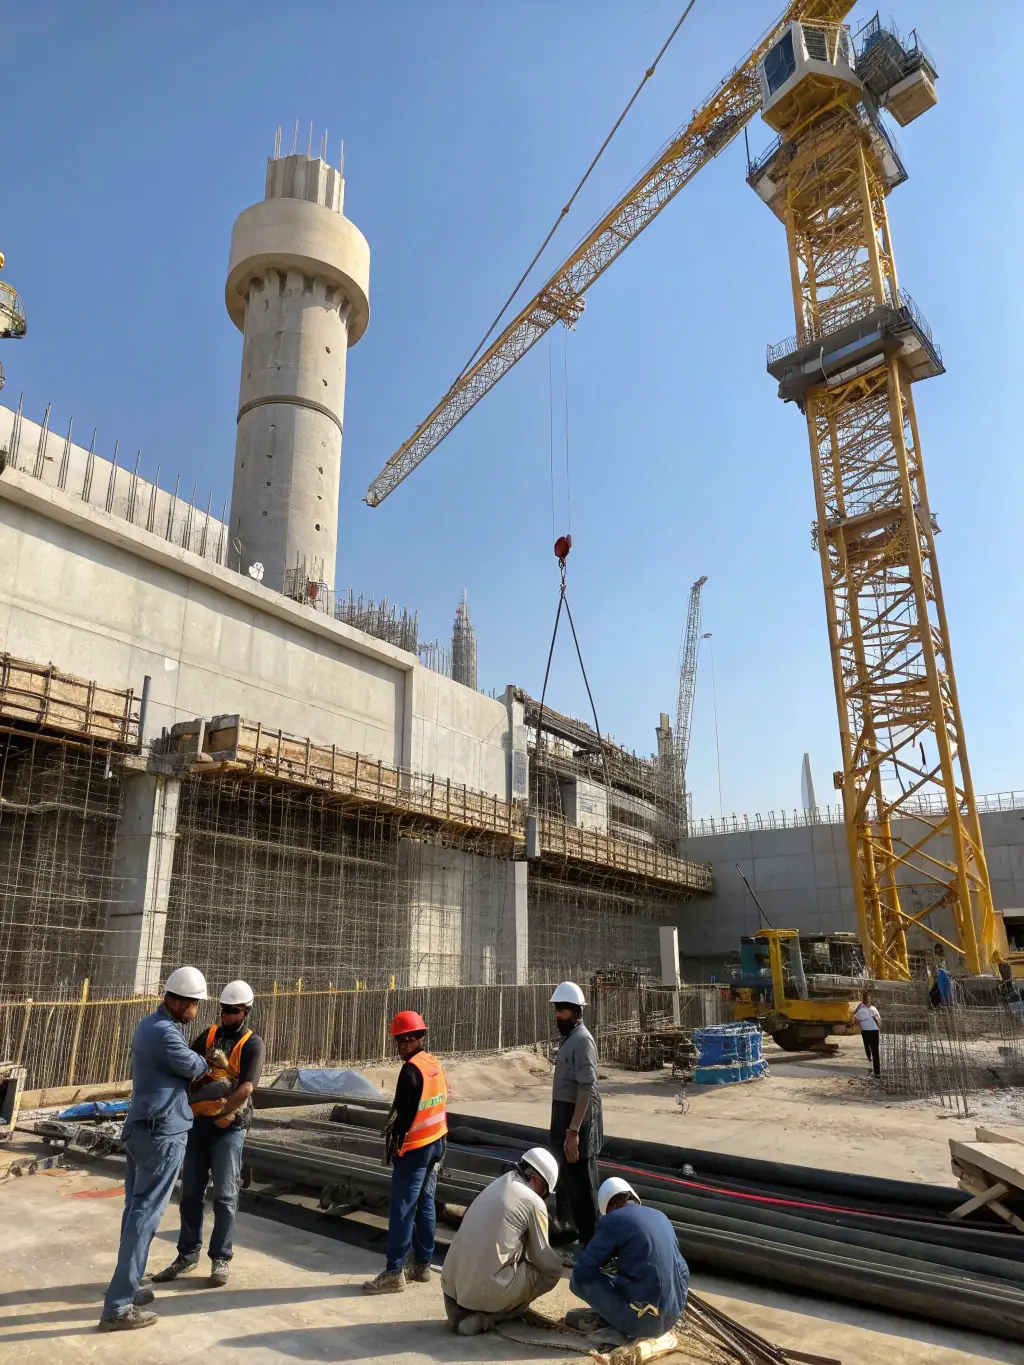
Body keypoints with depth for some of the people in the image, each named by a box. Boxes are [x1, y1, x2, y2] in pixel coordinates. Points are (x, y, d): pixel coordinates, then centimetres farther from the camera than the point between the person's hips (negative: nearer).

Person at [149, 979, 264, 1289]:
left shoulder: (252, 1043, -6)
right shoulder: (209, 1034, 9)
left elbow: (246, 1088, -16)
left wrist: (222, 1115, -15)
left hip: (229, 1127, -5)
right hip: (198, 1122, 5)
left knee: (225, 1195, 2)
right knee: (191, 1192, 12)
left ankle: (221, 1259, 15)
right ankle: (187, 1255, 26)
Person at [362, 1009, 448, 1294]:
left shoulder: (412, 1069, -18)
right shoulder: (436, 1065, 7)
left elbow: (403, 1112, -18)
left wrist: (392, 1145, -7)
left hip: (414, 1149, -8)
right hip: (436, 1145, 9)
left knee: (402, 1211, -2)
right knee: (426, 1205, 15)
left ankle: (394, 1273, 3)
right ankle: (422, 1265, 22)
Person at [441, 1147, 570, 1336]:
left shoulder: (497, 1186, 15)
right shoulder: (534, 1202, -6)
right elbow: (542, 1257, 3)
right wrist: (566, 1269, 23)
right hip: (486, 1290, -7)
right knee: (550, 1273, 7)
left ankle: (462, 1311, 10)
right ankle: (487, 1317, 0)